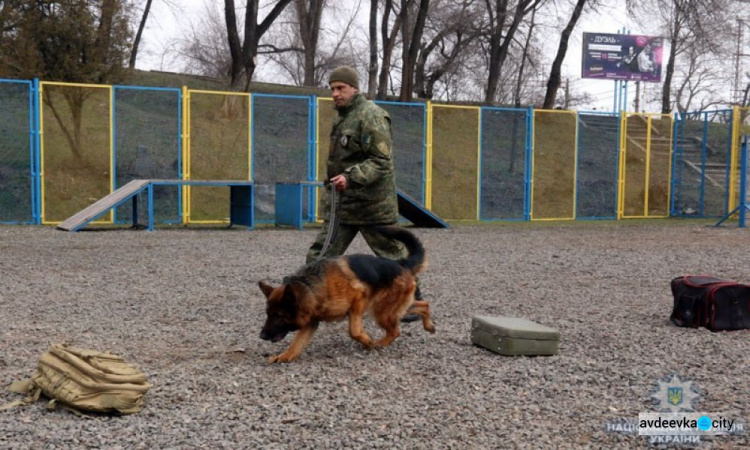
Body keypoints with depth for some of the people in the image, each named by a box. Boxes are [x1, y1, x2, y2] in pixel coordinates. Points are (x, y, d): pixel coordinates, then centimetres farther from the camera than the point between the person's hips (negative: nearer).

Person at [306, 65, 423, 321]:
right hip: (341, 204, 8)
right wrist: (333, 185, 22)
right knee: (320, 256, 1)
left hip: (372, 204, -8)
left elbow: (382, 161, -21)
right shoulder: (341, 118, 15)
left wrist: (351, 178, -31)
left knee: (393, 255, 7)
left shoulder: (370, 115, -14)